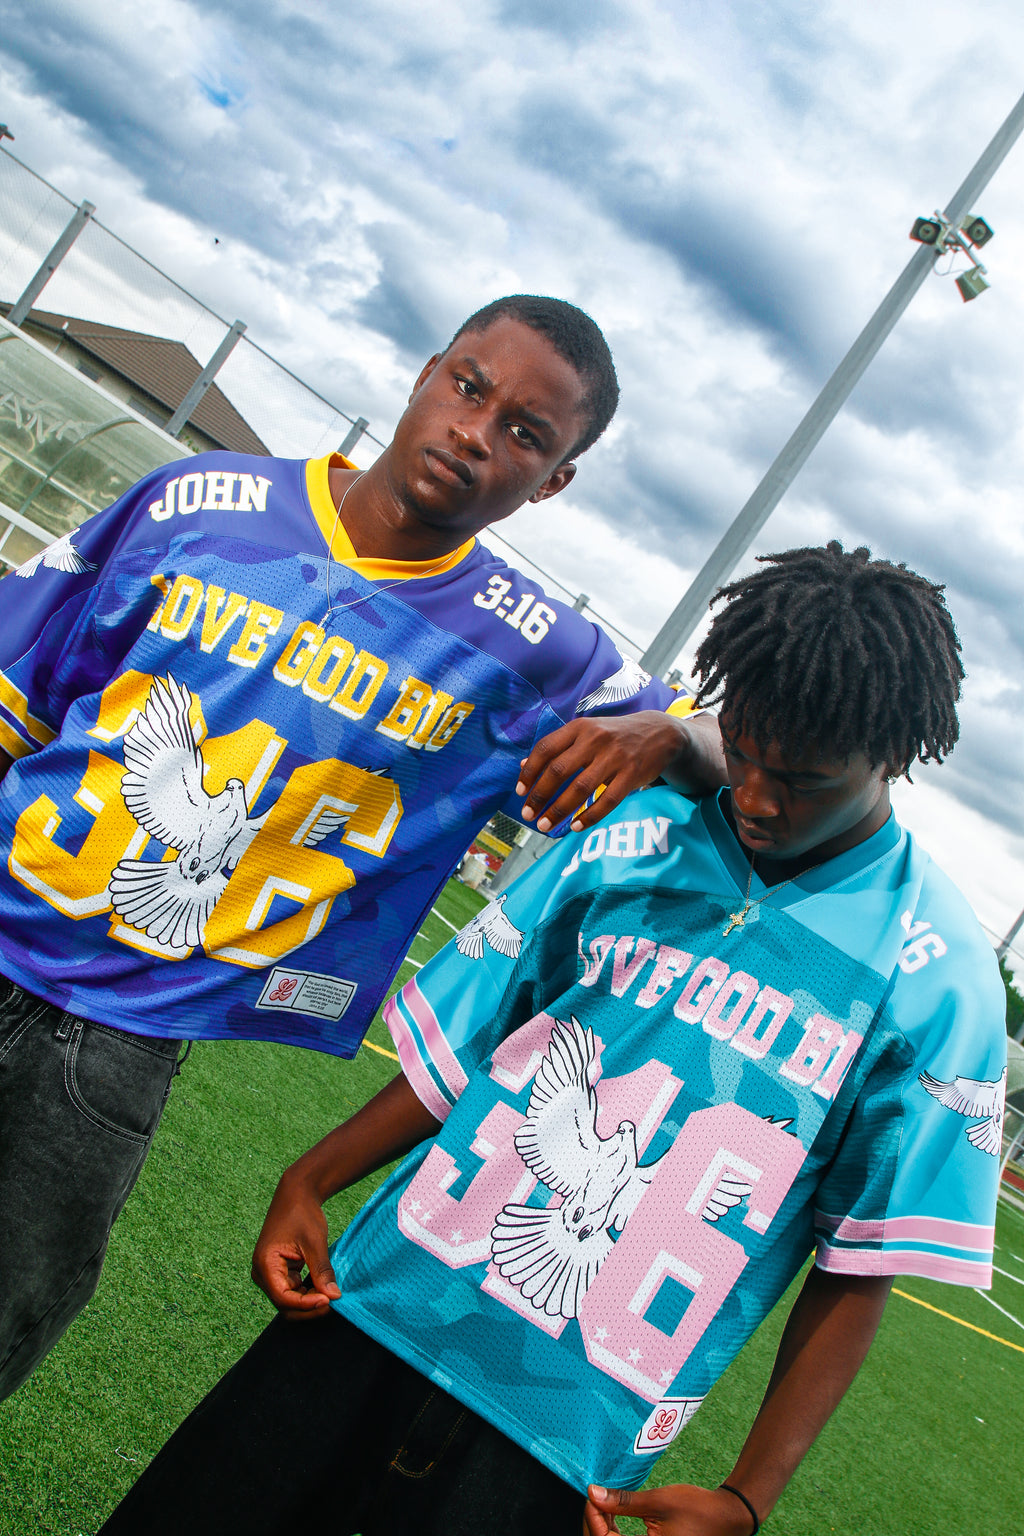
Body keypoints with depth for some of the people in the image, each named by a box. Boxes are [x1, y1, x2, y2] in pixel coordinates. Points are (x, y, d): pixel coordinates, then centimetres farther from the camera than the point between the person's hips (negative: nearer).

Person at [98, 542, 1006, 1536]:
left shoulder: (938, 976, -7)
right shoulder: (627, 837, 0)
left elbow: (863, 1262, -4)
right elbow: (459, 1051, 6)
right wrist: (311, 1181, -2)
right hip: (380, 1309, 3)